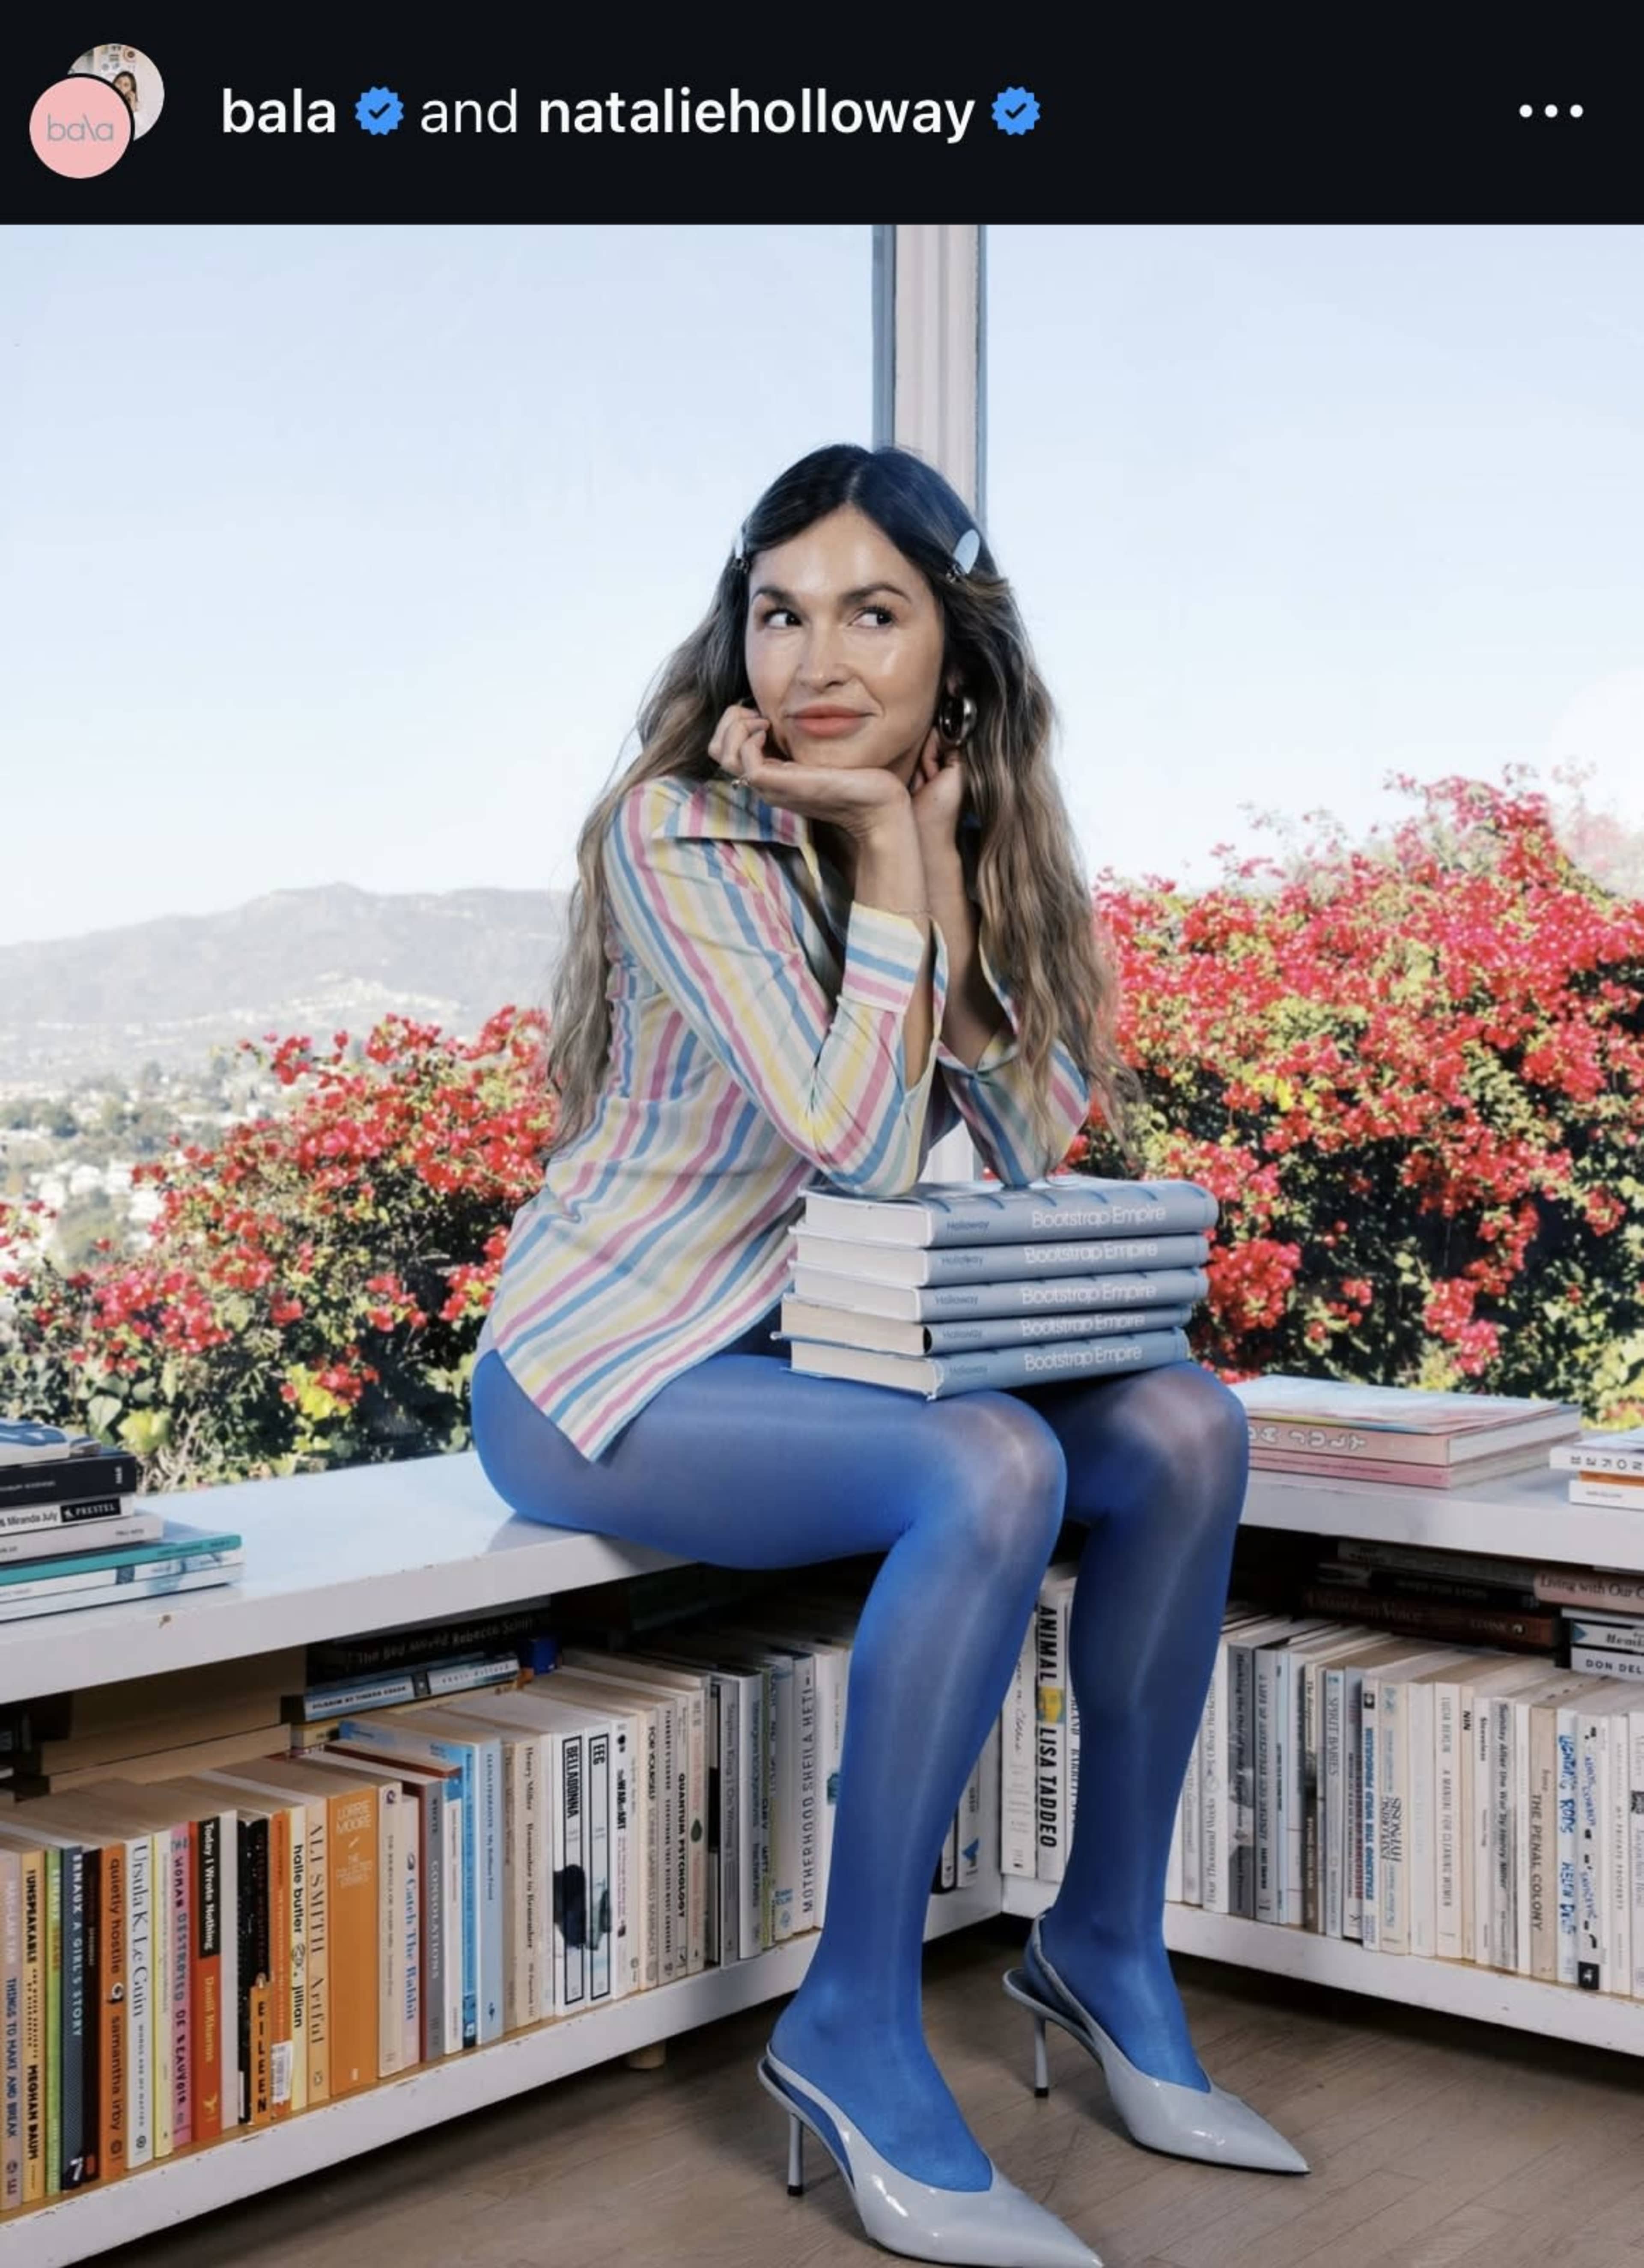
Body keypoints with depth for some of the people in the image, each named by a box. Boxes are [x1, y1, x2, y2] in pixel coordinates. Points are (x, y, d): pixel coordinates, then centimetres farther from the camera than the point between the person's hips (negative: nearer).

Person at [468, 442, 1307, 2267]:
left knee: (1186, 1427, -11)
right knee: (994, 1469, -30)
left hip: (809, 1351, 7)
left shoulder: (963, 841, 6)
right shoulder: (677, 832, -16)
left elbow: (1028, 1152, -2)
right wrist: (886, 869, -18)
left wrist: (942, 876, -11)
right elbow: (858, 1143, -24)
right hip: (606, 1371, -7)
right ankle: (852, 2033, -18)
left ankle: (1108, 1943, 2)